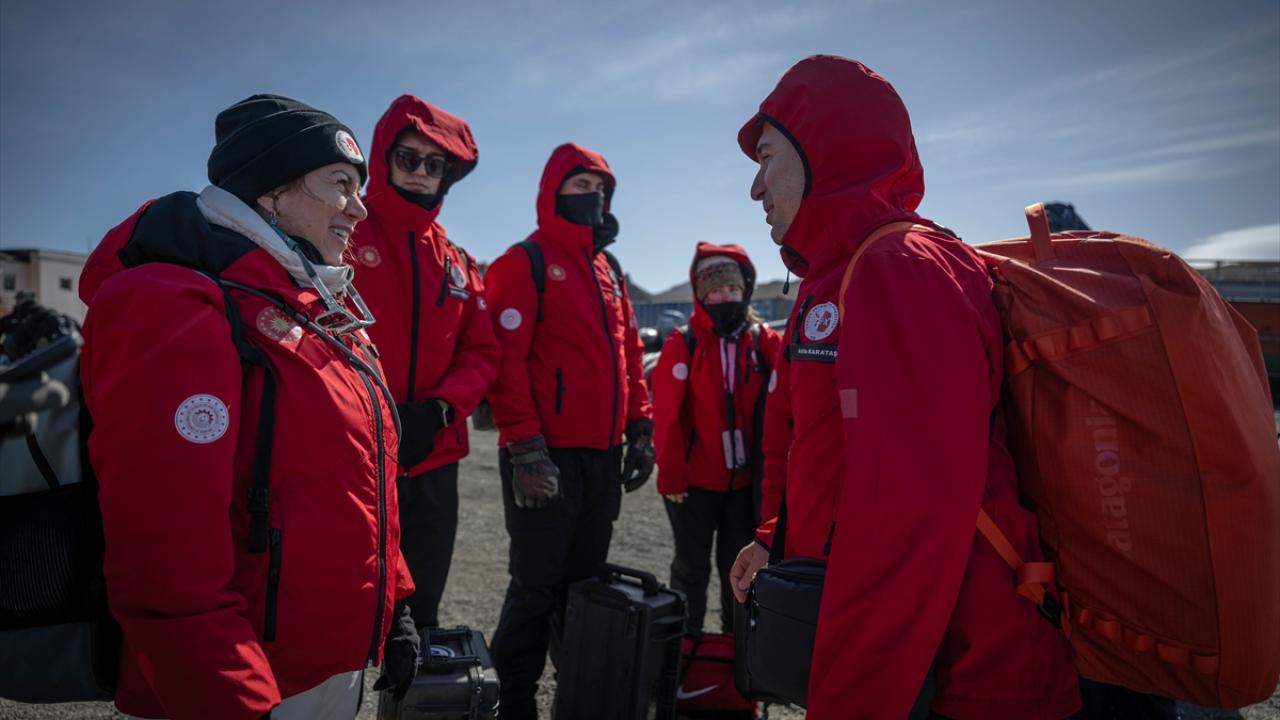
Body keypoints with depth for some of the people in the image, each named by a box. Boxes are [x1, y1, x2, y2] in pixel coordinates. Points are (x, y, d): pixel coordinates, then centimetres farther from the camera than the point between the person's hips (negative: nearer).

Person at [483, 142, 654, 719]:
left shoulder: (610, 271, 17)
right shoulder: (524, 263, -6)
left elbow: (629, 356, 19)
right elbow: (506, 361, -14)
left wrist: (640, 429, 12)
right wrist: (525, 448, -18)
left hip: (603, 455, 7)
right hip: (549, 456, -7)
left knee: (586, 581, 17)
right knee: (538, 586, 1)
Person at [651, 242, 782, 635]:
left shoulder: (765, 343, 0)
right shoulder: (683, 344, -8)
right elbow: (667, 415, -10)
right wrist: (671, 474, -11)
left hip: (746, 480, 3)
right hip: (693, 480, -3)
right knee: (692, 567, 11)